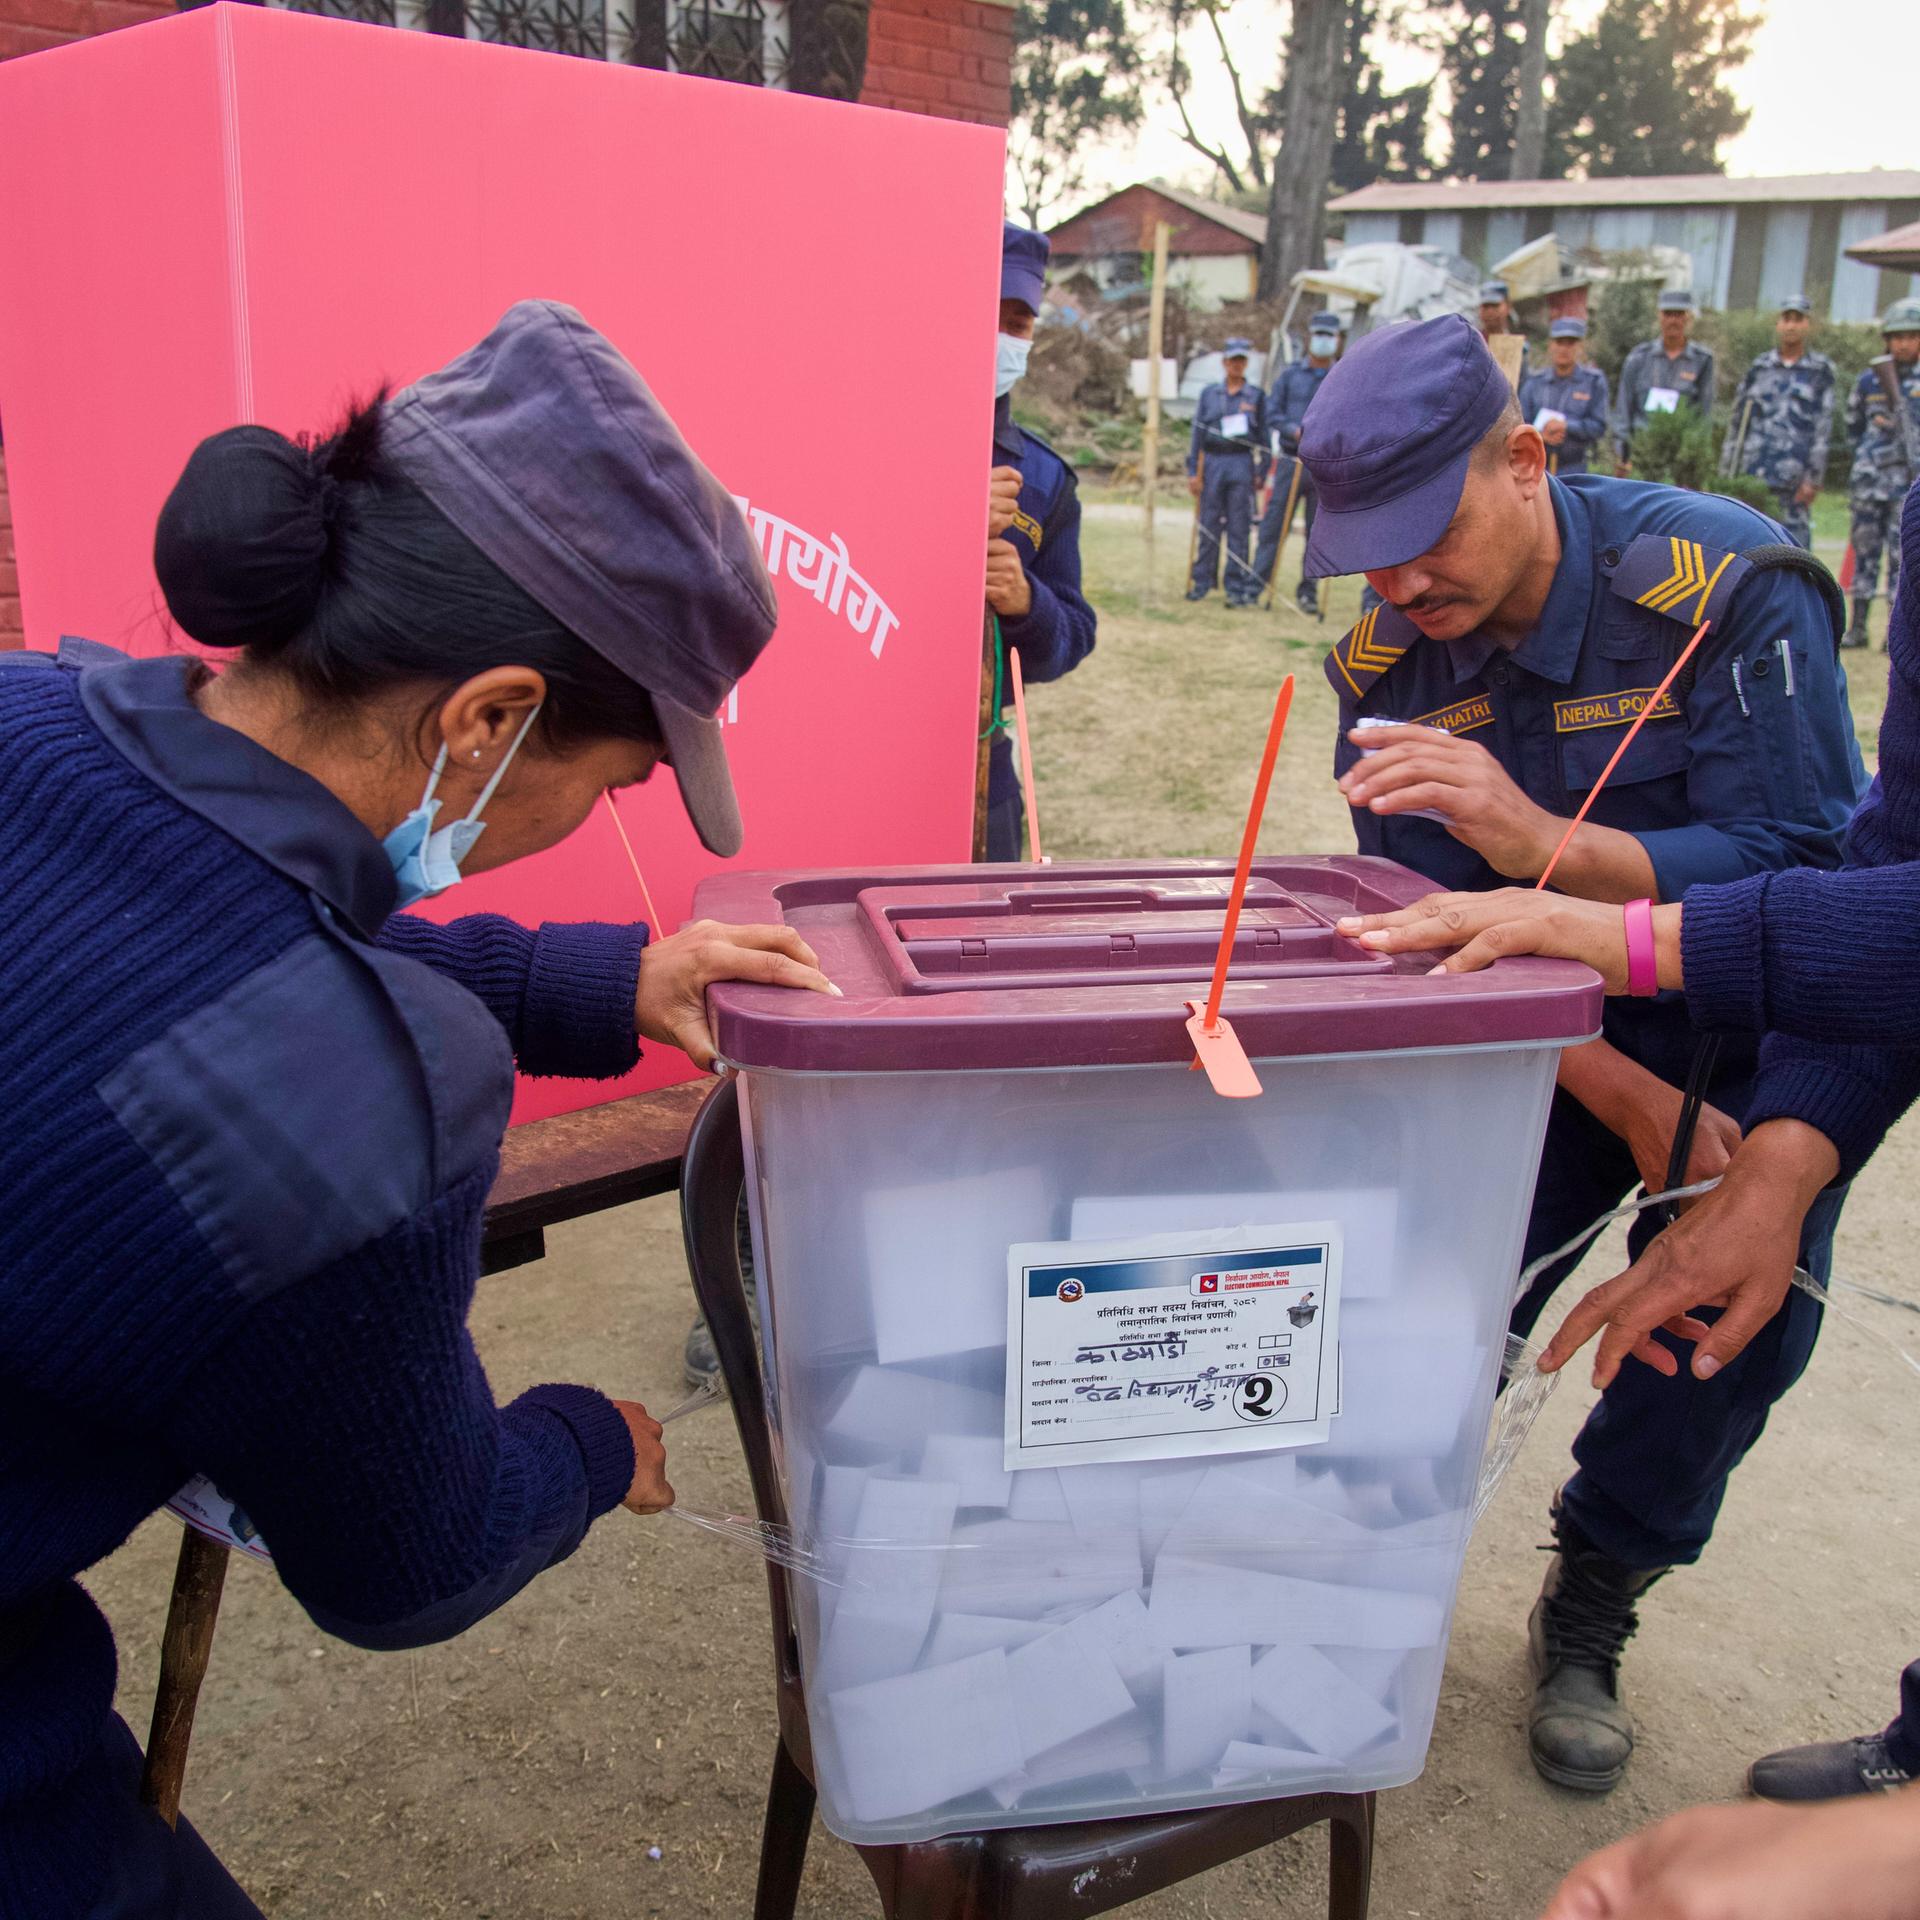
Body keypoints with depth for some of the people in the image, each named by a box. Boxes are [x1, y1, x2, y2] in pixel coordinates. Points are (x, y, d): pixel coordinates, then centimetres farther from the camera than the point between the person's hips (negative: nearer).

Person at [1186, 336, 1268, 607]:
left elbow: (1263, 438, 8)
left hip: (1242, 465, -1)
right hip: (1213, 462, 1)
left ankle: (1236, 587, 2)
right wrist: (1193, 471, 3)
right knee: (1208, 525, 2)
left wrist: (1261, 473, 1)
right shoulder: (1209, 394, 10)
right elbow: (1197, 433, 9)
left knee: (1239, 528, -1)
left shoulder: (1257, 397, 8)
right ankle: (1201, 582, 9)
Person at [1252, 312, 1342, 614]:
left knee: (1318, 531, 3)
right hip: (1290, 461, 0)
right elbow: (1272, 412, 2)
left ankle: (1308, 591, 9)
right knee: (1273, 525, -2)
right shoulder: (1290, 374, 8)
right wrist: (1296, 431, -14)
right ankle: (1257, 583, 3)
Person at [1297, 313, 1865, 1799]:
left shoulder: (1726, 586, -27)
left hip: (1752, 1033, -2)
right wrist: (1627, 1097, -19)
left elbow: (1801, 874, -31)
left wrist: (1534, 836, -47)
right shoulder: (1389, 654, -14)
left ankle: (1590, 1617, 19)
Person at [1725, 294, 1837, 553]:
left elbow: (1823, 429, 1)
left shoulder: (1821, 372, 5)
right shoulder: (1758, 368, 12)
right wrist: (1727, 474, 8)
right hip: (1752, 473, 2)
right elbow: (1737, 422, 13)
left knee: (1795, 545, -5)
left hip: (1794, 478, -2)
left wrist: (1813, 479, -6)